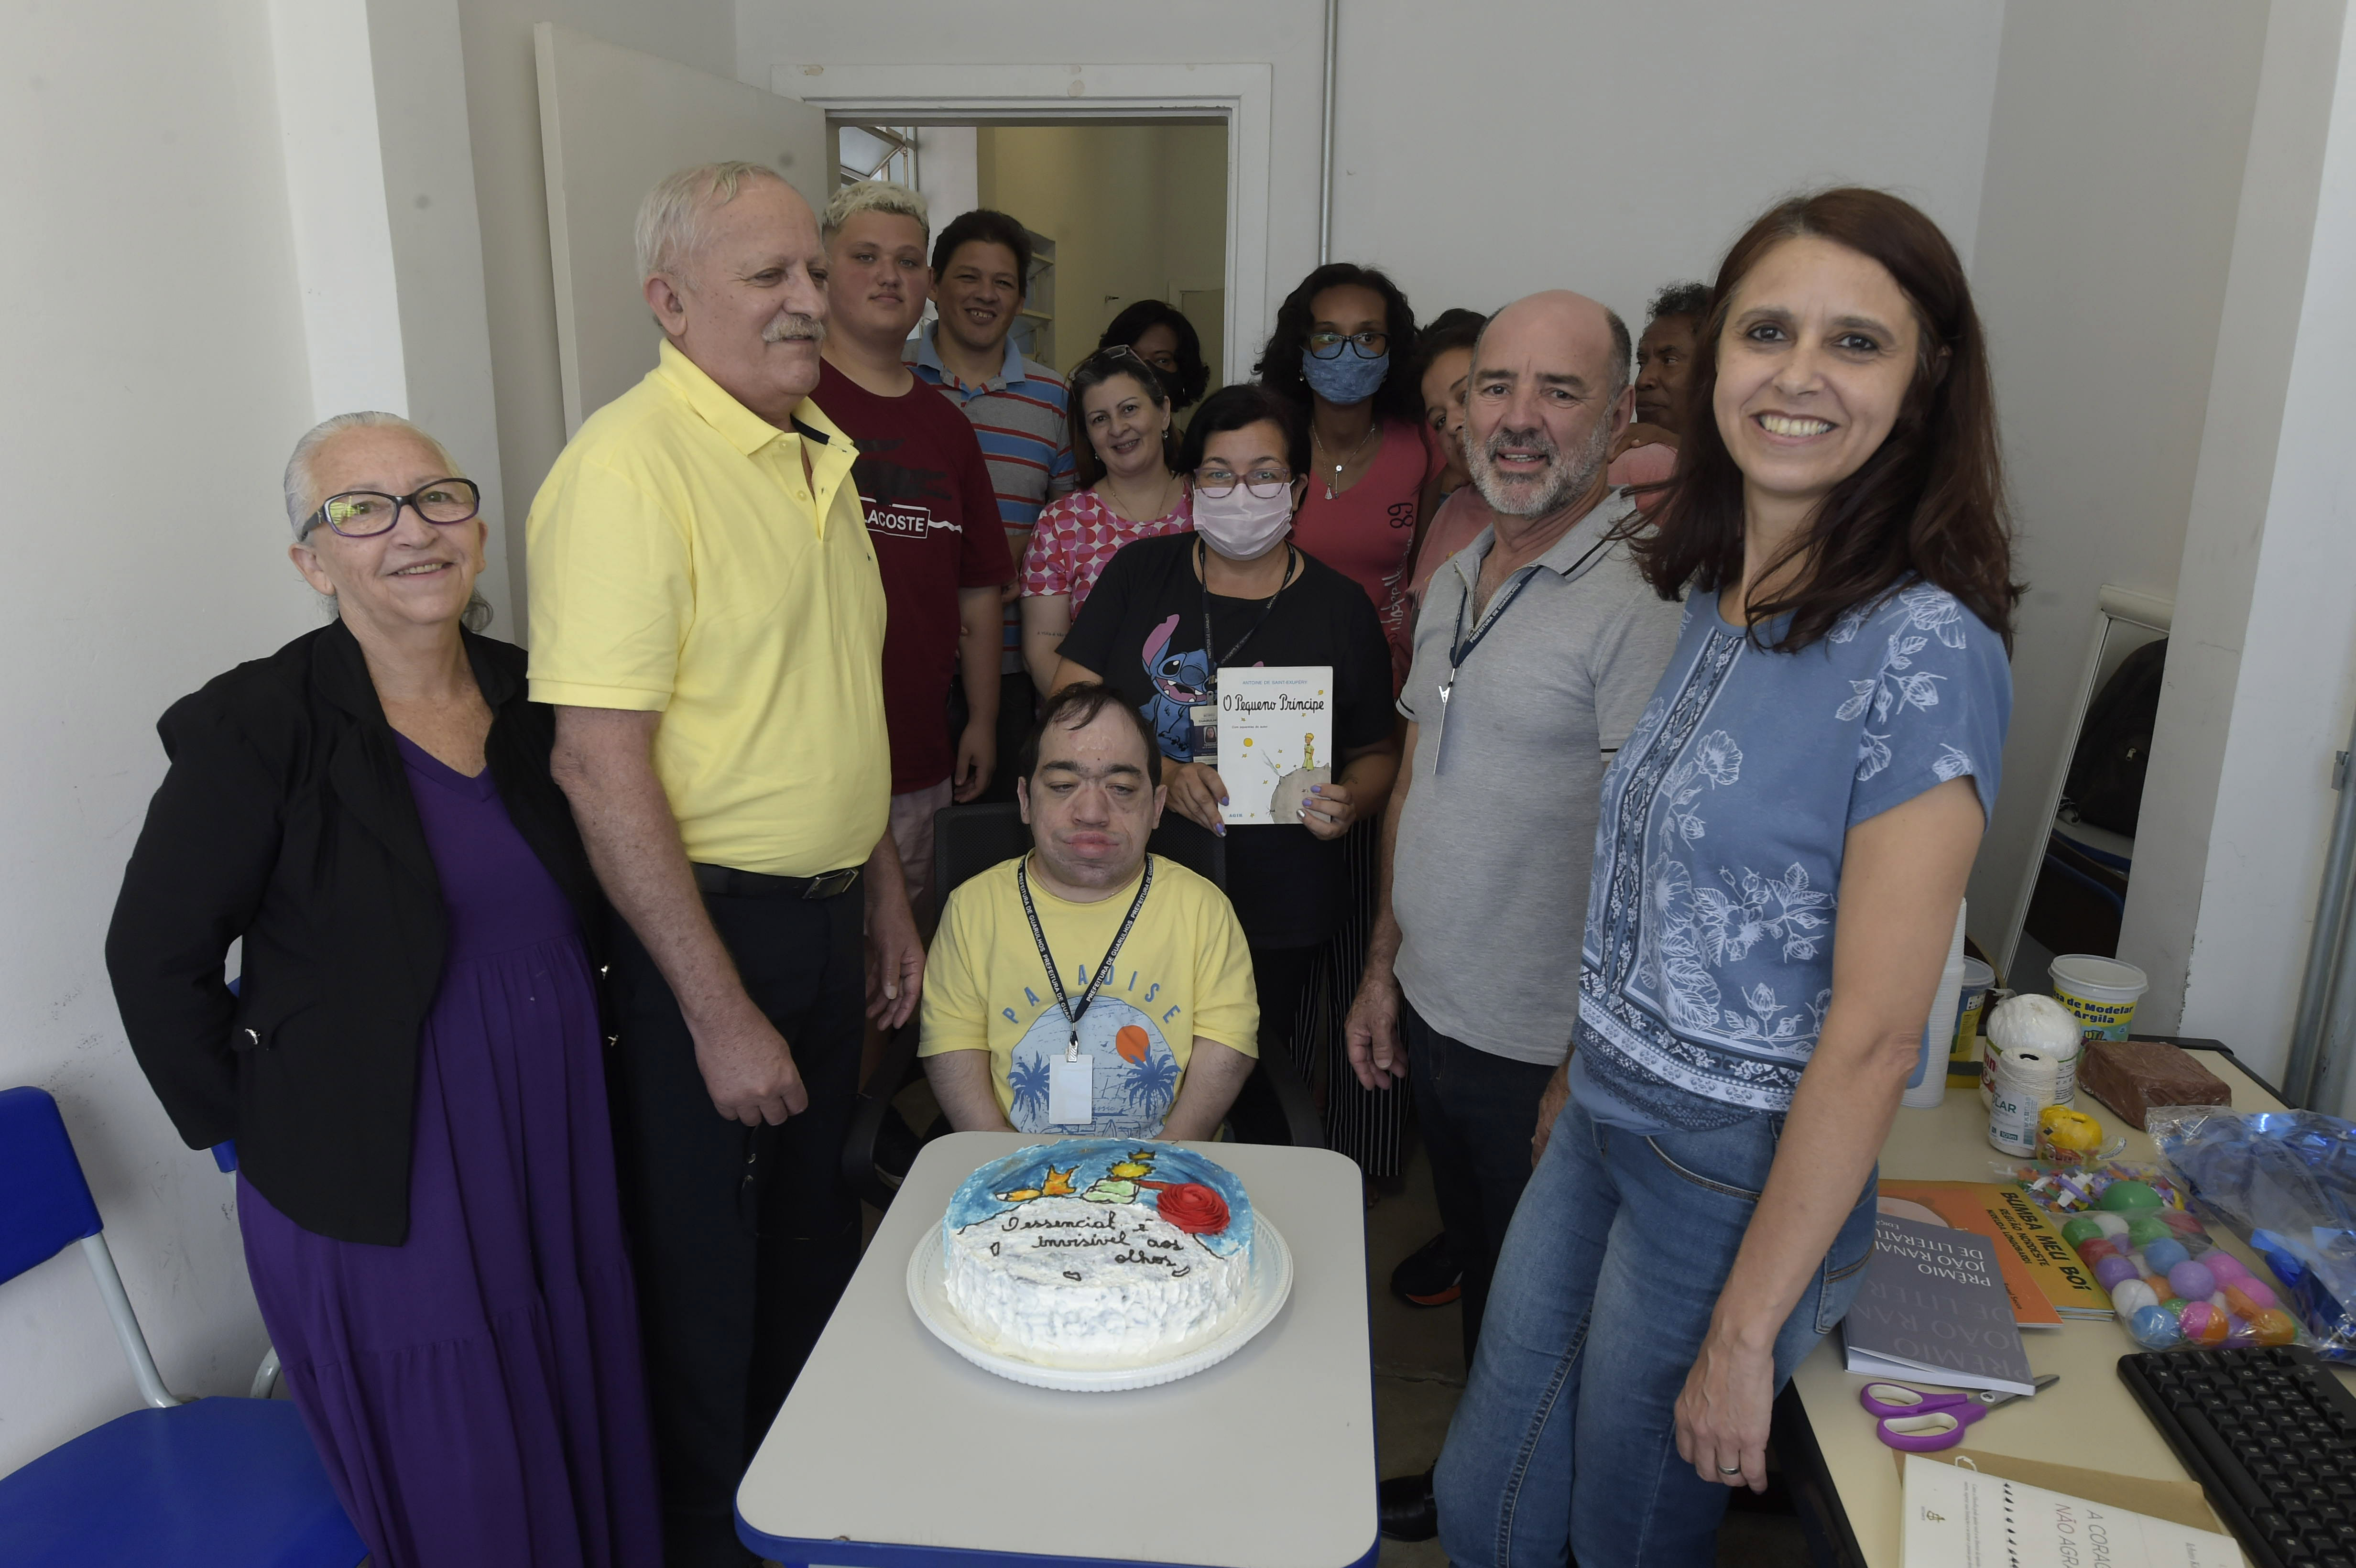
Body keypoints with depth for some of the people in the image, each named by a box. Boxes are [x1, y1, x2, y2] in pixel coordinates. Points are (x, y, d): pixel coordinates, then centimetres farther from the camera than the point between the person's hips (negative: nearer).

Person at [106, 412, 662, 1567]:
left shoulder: (531, 698, 0)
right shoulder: (254, 727, -15)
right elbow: (155, 962, -8)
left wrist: (567, 1034, 7)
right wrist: (250, 1127, -4)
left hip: (561, 1134, 5)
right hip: (380, 1184, -4)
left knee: (583, 1429, 19)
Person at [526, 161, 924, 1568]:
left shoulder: (824, 453, 9)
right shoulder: (628, 465, -19)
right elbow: (600, 765, -23)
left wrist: (888, 898, 17)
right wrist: (720, 1014, -21)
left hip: (827, 913, 8)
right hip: (700, 924, -8)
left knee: (815, 1225, 24)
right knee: (707, 1266, 11)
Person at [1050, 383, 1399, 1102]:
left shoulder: (1339, 607, 2)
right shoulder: (1140, 572, 5)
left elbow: (1377, 754, 10)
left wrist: (1350, 803, -13)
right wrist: (1162, 773, -17)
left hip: (1274, 914, 0)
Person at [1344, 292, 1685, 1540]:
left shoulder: (1642, 602, -20)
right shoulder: (1454, 580, 7)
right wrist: (1384, 967, 13)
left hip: (1545, 1051, -7)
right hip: (1432, 1011, 8)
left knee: (1527, 1305, 14)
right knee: (1471, 1242, 25)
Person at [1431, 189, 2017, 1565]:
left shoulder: (1923, 651, -21)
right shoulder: (1717, 593, 3)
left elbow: (1871, 1036, -21)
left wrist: (1745, 1331, -17)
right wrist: (1589, 1069, 16)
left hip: (1741, 1177, -7)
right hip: (1603, 1125, 7)